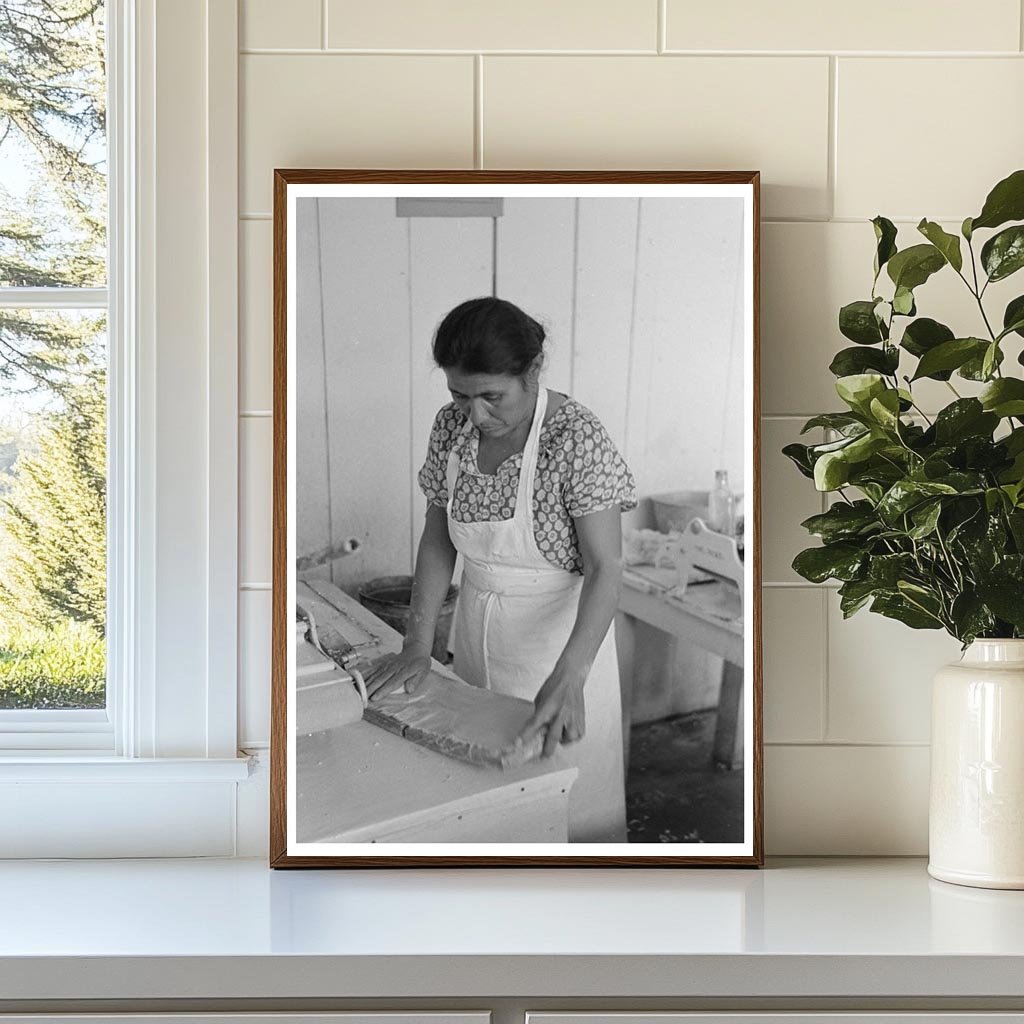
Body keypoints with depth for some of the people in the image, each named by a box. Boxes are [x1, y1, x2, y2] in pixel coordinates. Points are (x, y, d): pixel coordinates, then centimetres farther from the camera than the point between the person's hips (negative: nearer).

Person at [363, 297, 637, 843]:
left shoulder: (577, 439, -23)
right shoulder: (452, 426, -6)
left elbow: (604, 567, -24)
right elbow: (437, 538, 2)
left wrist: (569, 675, -36)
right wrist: (418, 643, -9)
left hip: (561, 631, -5)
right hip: (477, 629, 5)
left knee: (564, 786, 4)